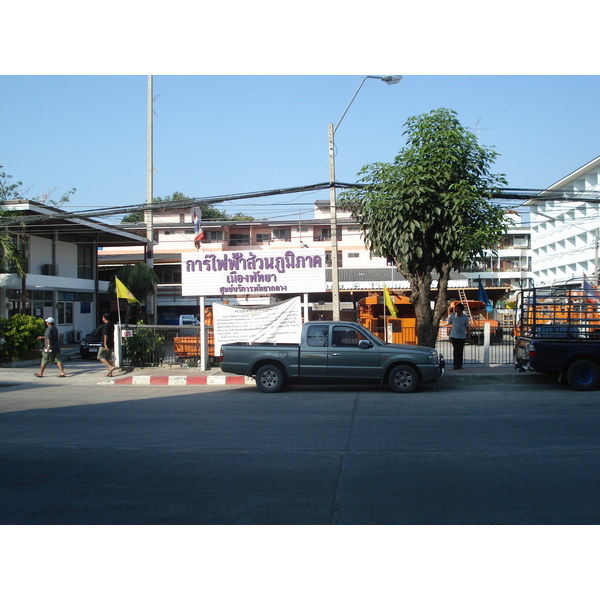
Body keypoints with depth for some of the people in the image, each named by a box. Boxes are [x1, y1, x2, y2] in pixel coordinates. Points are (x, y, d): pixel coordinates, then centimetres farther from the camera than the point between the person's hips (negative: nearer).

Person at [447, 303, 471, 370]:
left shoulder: (465, 317, 4)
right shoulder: (452, 315, 3)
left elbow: (467, 327, 9)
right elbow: (448, 324, 13)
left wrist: (468, 334, 5)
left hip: (462, 336, 1)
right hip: (454, 336, -1)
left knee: (461, 351, 4)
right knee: (456, 350, -6)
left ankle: (460, 365, 11)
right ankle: (456, 364, -7)